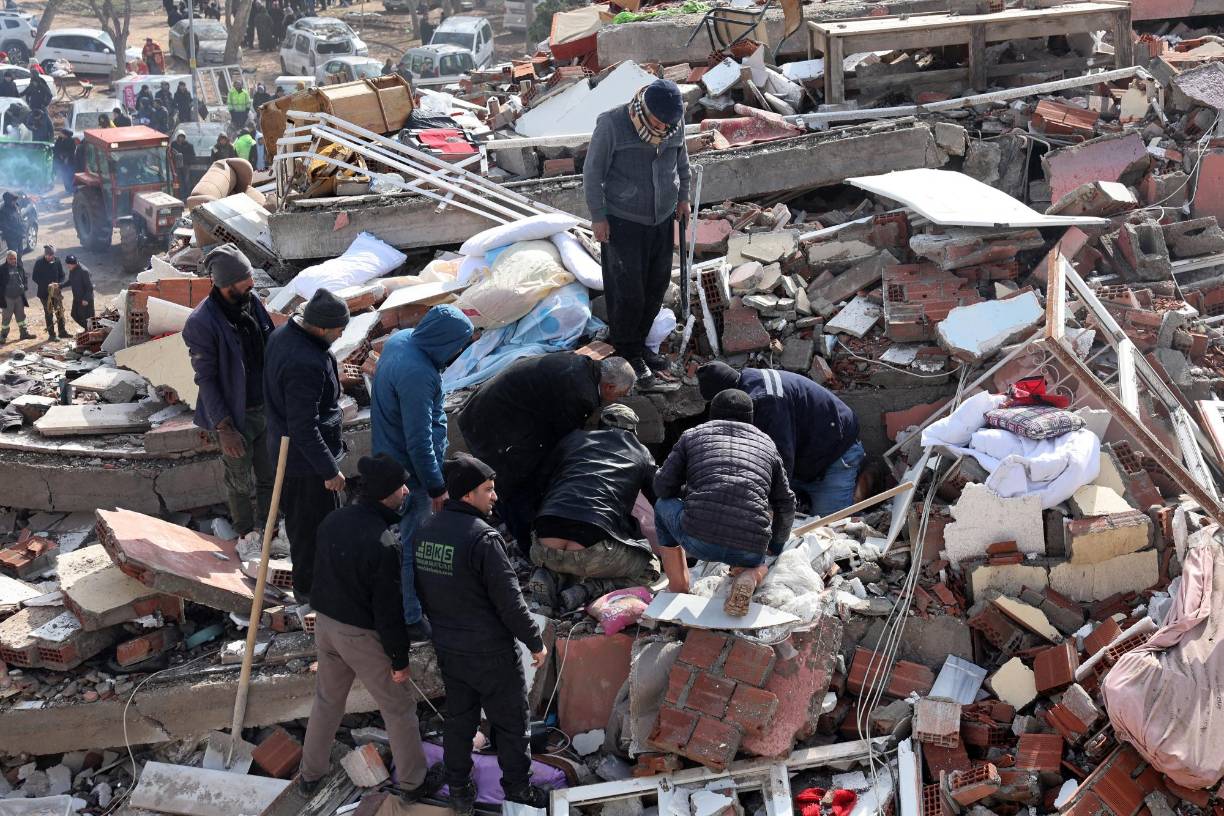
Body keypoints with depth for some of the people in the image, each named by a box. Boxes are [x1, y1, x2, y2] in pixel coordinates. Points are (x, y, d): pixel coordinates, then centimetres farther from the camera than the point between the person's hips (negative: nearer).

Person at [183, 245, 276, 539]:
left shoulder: (252, 302, -3)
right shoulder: (201, 323, -21)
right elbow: (206, 380, -17)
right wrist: (224, 429, -18)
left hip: (266, 407, 6)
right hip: (237, 416, -6)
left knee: (270, 475, 18)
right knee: (240, 482, 12)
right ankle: (245, 535, 31)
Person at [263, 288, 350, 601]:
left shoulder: (282, 334, -4)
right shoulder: (305, 364, -35)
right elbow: (304, 427, -31)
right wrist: (330, 470, -23)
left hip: (283, 445, 10)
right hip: (306, 458, -10)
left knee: (299, 516, 27)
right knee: (316, 523, 9)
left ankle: (305, 578, 46)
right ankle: (309, 587, 26)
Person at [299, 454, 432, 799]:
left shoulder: (332, 521, -6)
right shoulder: (385, 543, -28)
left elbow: (322, 573, 7)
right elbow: (389, 609, -23)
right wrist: (400, 658, -12)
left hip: (325, 624, 7)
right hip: (363, 636, -7)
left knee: (326, 700, 25)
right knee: (399, 708, 13)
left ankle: (310, 773, 39)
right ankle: (413, 780, 26)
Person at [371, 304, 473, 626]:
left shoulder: (400, 338, -5)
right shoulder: (416, 376, -35)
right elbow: (419, 443, -30)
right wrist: (436, 487, -19)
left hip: (389, 455, 10)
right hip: (411, 469, -10)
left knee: (404, 531, 26)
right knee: (412, 542, 5)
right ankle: (410, 617, 19)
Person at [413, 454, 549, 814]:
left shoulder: (424, 533, -1)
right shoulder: (483, 537, -25)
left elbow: (422, 593, 10)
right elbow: (509, 601, -21)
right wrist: (536, 642, -9)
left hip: (448, 650, 7)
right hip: (490, 653, -7)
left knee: (459, 719, 19)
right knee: (511, 721, 11)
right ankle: (517, 785, 25)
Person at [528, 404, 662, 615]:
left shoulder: (573, 438, 25)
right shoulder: (641, 454, 22)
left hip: (544, 549, 4)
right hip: (592, 553, -4)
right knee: (649, 566, 20)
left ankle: (554, 577, 3)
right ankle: (588, 589, -5)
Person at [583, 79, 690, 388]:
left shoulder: (675, 121, -5)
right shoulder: (612, 124, -20)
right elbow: (593, 171, -13)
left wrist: (683, 197, 19)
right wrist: (597, 217, -11)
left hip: (662, 220, 5)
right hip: (622, 222, -5)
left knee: (656, 287, 12)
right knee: (629, 292, -2)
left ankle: (638, 343, 30)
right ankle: (628, 353, 16)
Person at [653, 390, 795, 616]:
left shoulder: (693, 435, 20)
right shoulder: (767, 443, 26)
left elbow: (663, 486, 15)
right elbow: (786, 504, 30)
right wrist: (776, 545, 48)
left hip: (698, 538, -2)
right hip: (749, 548, 2)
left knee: (663, 506, 31)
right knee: (758, 563, 40)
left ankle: (678, 589, 23)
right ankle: (747, 578, 3)